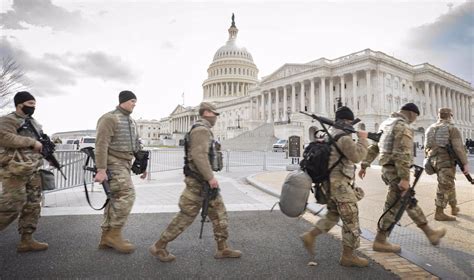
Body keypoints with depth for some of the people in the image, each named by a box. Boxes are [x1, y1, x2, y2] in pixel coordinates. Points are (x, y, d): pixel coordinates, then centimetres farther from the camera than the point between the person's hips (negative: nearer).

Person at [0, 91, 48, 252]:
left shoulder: (34, 123, 19)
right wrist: (31, 142, -20)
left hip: (32, 172, 8)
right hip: (14, 171, -8)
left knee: (32, 206, 7)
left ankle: (26, 240, 13)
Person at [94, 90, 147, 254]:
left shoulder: (131, 122, 18)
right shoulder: (109, 118, -9)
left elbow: (135, 145, 22)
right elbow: (101, 144, -18)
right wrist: (101, 169, -24)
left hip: (125, 164, 9)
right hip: (113, 164, -9)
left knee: (116, 198, 9)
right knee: (127, 194, -16)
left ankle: (106, 238, 17)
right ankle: (114, 234, -5)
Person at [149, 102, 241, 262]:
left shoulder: (203, 131, 18)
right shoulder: (201, 129, -15)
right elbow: (199, 155, -27)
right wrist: (210, 177, -25)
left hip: (203, 181, 10)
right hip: (198, 182, -10)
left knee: (219, 213, 10)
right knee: (186, 216, -2)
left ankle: (223, 249, 18)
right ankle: (159, 247, 11)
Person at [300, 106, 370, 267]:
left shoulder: (329, 134, 13)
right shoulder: (343, 137, -16)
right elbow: (357, 156, -23)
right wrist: (362, 139, -13)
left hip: (330, 182, 10)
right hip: (340, 184, -10)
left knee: (333, 215, 21)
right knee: (351, 220, 1)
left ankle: (310, 236, 15)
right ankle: (348, 256, 11)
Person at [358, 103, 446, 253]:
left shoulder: (386, 123, 15)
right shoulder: (403, 127, -14)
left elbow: (373, 147, 15)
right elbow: (403, 154, -22)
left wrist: (364, 165, 16)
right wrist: (405, 178, -24)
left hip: (387, 168, 10)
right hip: (396, 170, -10)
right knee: (393, 206, -1)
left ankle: (429, 233, 30)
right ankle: (380, 241, 8)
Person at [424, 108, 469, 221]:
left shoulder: (430, 129, 12)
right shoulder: (452, 128, -7)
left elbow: (426, 147, 15)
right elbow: (458, 148, -15)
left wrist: (429, 161, 22)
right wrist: (465, 163, -13)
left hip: (434, 161, 7)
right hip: (446, 161, -7)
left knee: (449, 185, 22)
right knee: (445, 187, -3)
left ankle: (454, 207, 33)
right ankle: (439, 213, -2)